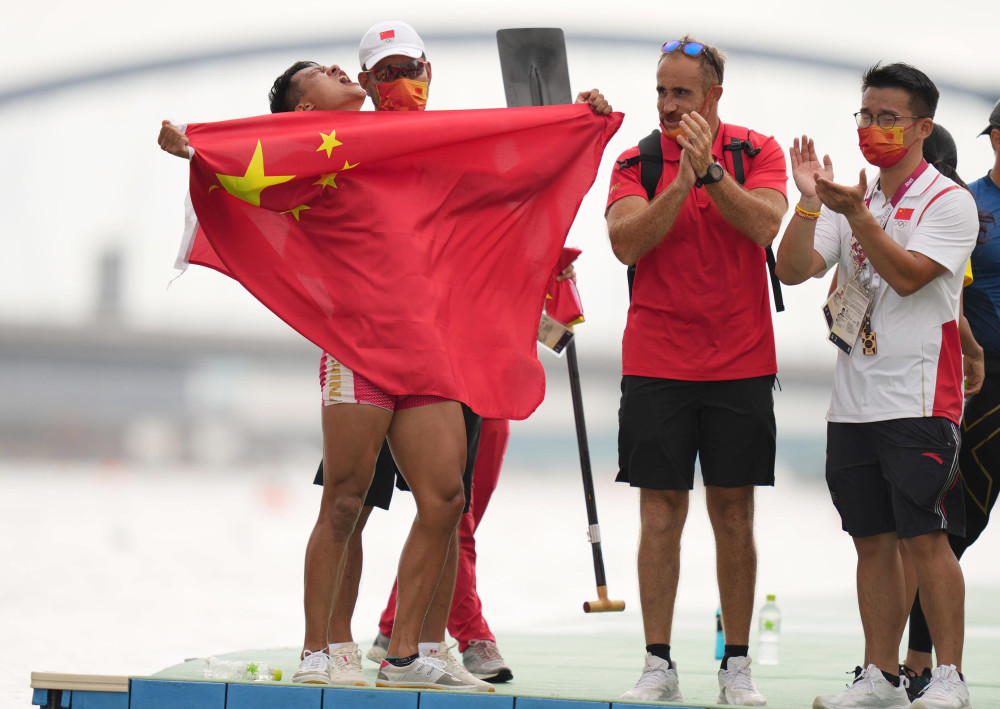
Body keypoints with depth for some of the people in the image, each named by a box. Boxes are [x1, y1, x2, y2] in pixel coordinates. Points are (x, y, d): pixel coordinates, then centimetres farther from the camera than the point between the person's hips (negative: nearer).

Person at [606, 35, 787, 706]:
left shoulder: (757, 152, 3)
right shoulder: (636, 162, 4)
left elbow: (764, 225, -13)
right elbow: (626, 242, -11)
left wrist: (710, 171, -22)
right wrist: (681, 182, -21)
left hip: (741, 364, 0)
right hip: (656, 364, 0)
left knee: (733, 512, 3)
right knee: (661, 511, -1)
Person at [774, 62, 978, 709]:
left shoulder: (948, 201, -3)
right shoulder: (851, 202, 15)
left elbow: (909, 274, -16)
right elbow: (793, 271, 4)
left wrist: (856, 215, -23)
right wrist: (810, 203, -9)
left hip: (920, 400, -6)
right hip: (854, 400, 6)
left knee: (926, 538, -7)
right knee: (873, 540, 8)